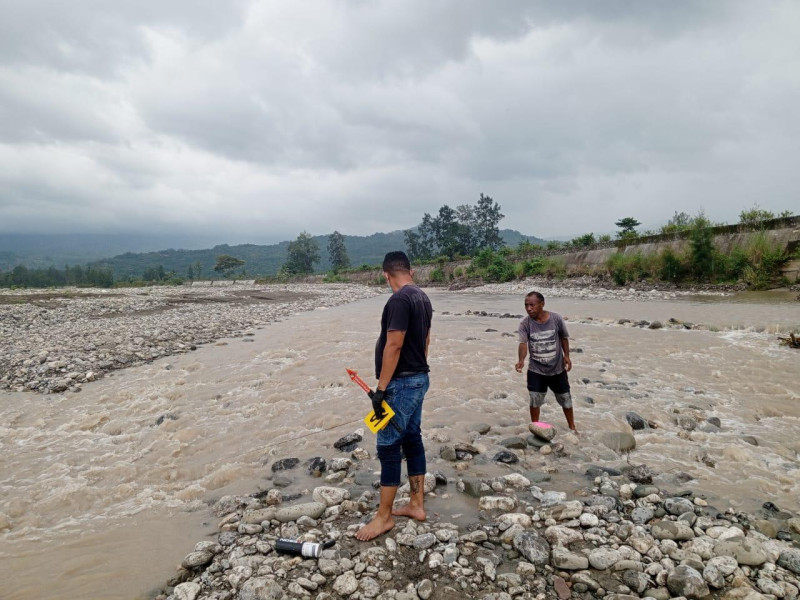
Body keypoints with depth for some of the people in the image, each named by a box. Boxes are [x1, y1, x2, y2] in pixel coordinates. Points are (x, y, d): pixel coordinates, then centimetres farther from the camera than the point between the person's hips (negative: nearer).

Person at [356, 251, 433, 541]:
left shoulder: (399, 299, -20)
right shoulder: (423, 298, 10)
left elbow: (394, 345, -24)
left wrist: (381, 388, -20)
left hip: (401, 382, -10)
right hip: (419, 378, 10)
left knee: (389, 447, -1)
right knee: (412, 439, 15)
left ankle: (384, 516, 11)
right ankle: (417, 505, 26)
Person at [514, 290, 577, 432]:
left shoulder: (556, 318, -14)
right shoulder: (525, 323, -16)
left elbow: (564, 338, 3)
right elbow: (523, 343, -26)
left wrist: (566, 355, -3)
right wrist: (521, 360, -43)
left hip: (558, 368, 1)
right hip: (535, 370, -1)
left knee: (565, 399, 15)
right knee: (535, 400, 6)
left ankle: (572, 427, 37)